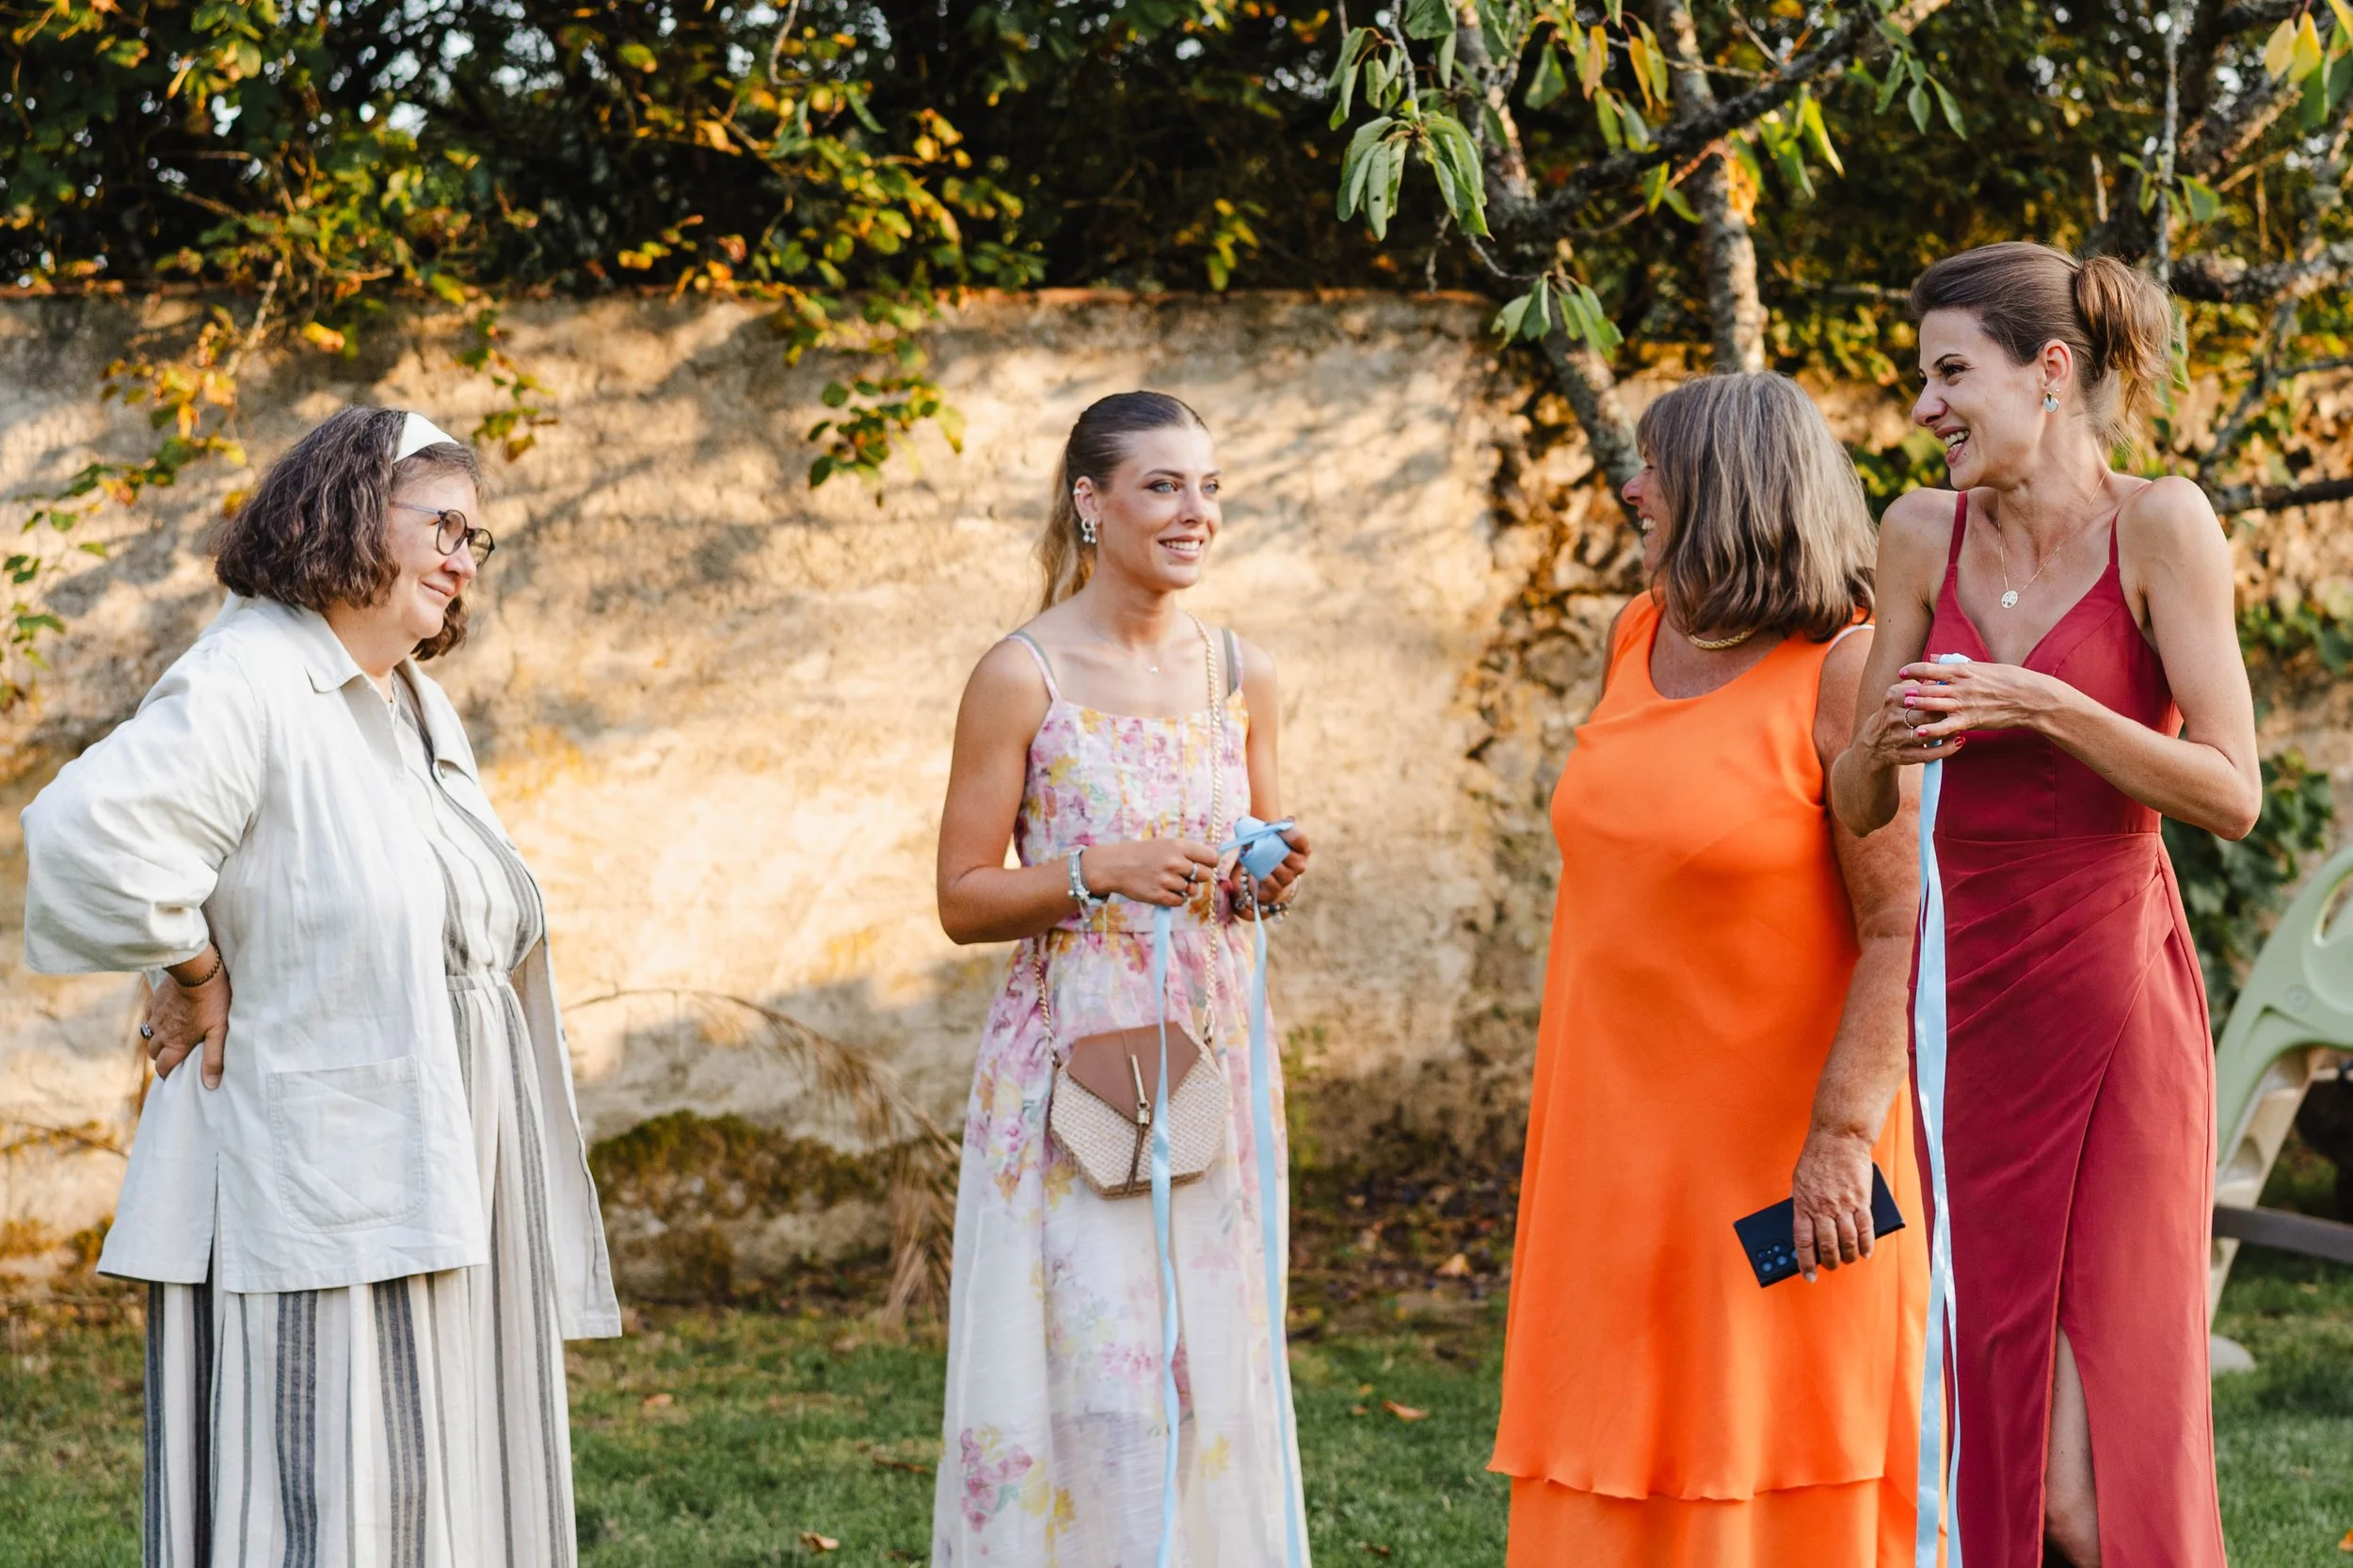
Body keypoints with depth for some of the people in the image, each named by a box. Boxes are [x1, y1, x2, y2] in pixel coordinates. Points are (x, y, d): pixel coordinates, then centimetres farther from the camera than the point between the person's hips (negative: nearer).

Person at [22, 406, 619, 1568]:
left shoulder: (419, 707, 16)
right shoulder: (250, 683, -13)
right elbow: (89, 828, -28)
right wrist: (195, 975, -15)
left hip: (443, 1189, 9)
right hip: (316, 1198, -9)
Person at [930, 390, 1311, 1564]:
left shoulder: (1241, 675, 8)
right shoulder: (1023, 676, -6)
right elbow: (962, 899, -4)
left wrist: (1274, 882, -2)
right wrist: (1099, 871, -18)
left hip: (1210, 1060, 5)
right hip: (1072, 1066, -4)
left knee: (1212, 1368, 5)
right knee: (1083, 1369, -7)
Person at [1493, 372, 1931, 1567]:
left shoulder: (1851, 675, -13)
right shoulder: (1642, 637, 9)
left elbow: (1906, 928, -18)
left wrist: (1842, 1139, -25)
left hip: (1777, 1142, -7)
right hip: (1622, 1137, 7)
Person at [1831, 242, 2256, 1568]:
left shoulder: (2163, 526, -7)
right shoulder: (1924, 536, 6)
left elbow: (2233, 796, -12)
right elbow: (1860, 808, 9)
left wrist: (2037, 705, -21)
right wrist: (1889, 743, -13)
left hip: (2115, 1010, -5)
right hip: (1963, 1009, 5)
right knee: (1985, 1436, 6)